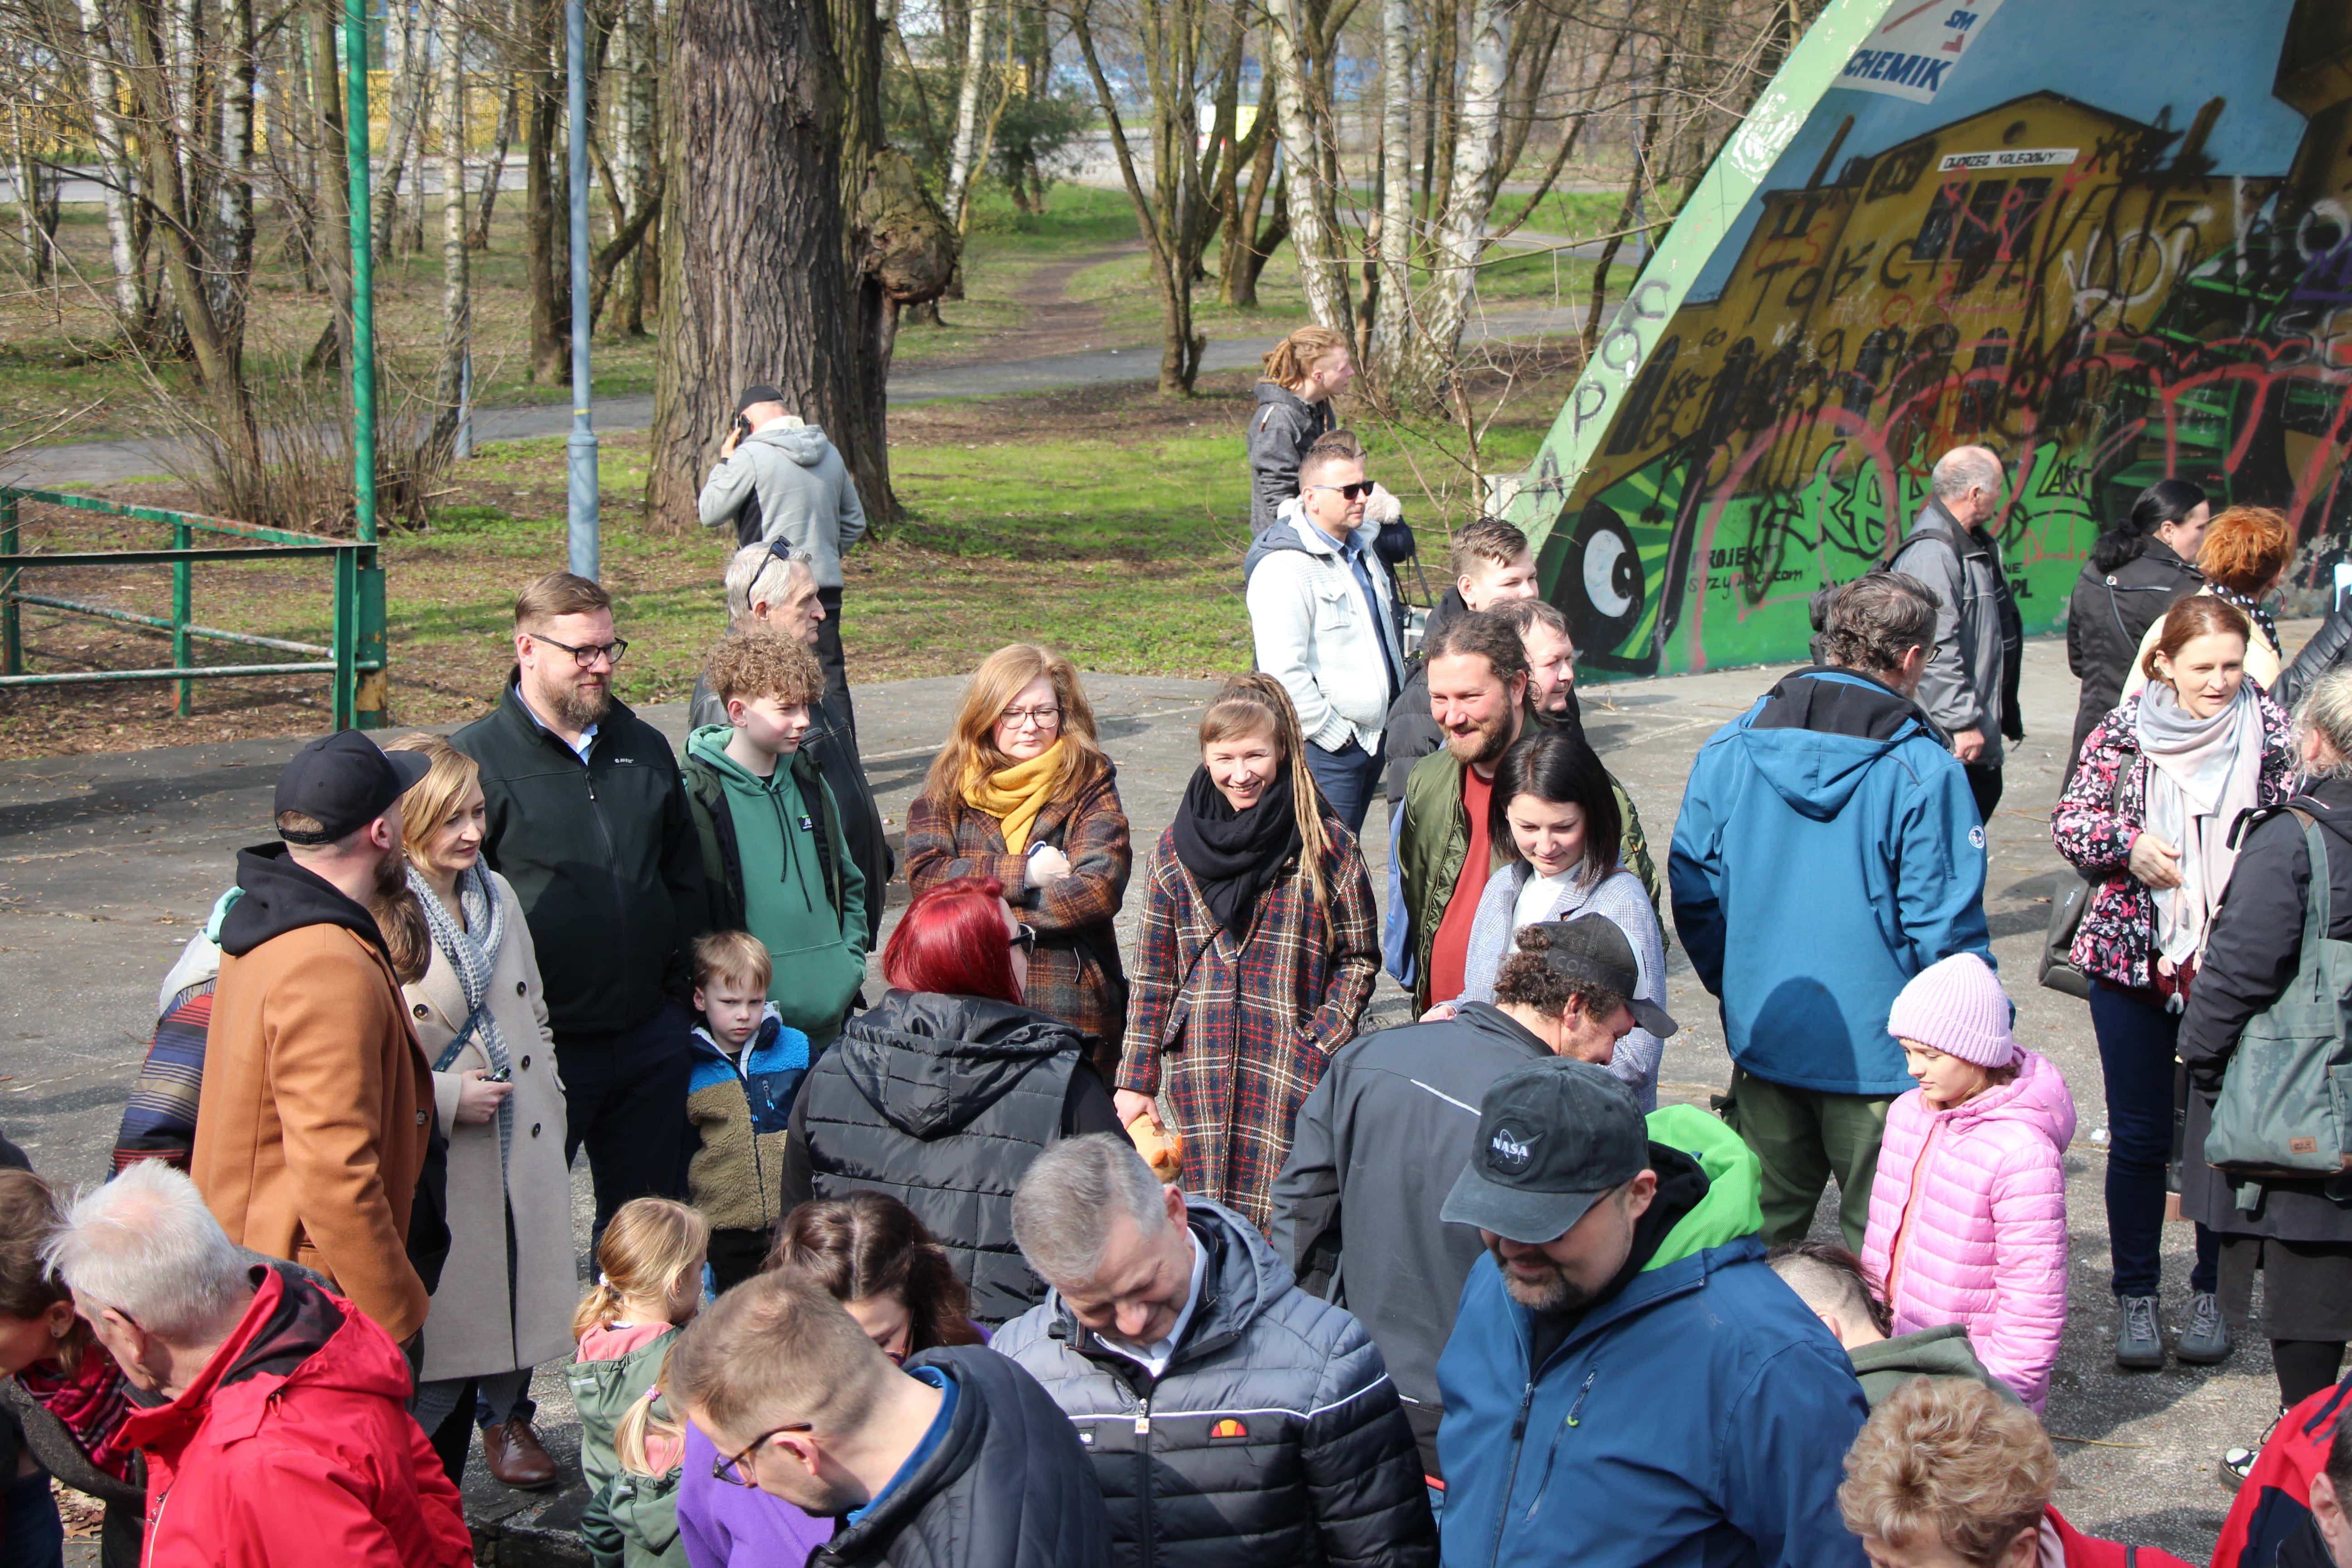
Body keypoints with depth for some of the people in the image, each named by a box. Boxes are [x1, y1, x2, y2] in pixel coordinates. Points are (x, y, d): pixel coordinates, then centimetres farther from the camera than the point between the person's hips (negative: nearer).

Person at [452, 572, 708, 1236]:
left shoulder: (645, 747, 13)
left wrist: (676, 980, 11)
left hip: (651, 1035, 5)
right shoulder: (477, 758, -6)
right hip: (544, 1044, -5)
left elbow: (685, 875, 20)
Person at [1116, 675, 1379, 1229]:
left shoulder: (1326, 845, -1)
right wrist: (1136, 1079, 8)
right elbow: (1153, 970, 11)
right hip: (1200, 1073, 3)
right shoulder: (1178, 848, 7)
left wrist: (1323, 1048, -9)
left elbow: (1358, 958, 4)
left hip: (1291, 1077, -3)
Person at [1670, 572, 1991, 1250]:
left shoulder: (1728, 750, 0)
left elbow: (1693, 891, 6)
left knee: (1758, 1238, 16)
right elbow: (1945, 934, -13)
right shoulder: (1924, 774, -14)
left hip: (1763, 1042, 4)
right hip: (1879, 1059, -4)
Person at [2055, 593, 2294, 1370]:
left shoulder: (2270, 732, -4)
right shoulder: (2126, 729, -4)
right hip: (2134, 960, 0)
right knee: (2139, 1137, 7)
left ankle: (2213, 1293, 25)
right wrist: (2128, 843, -18)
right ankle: (2135, 1297, 21)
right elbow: (2069, 821, 0)